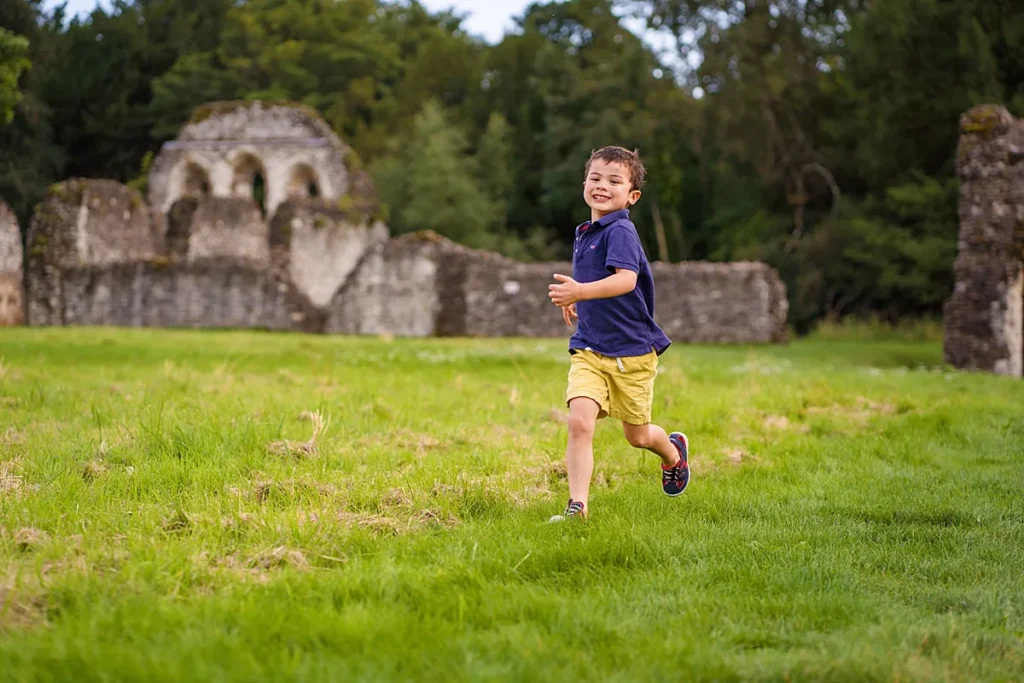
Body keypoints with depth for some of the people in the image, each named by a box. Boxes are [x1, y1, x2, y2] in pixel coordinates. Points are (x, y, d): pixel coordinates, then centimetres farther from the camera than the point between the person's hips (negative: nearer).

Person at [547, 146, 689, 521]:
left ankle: (674, 450, 46)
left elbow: (625, 279, -35)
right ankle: (577, 505, -15)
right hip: (589, 349, 5)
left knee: (637, 435, 13)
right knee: (579, 422, -17)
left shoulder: (621, 231, -17)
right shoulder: (584, 233, 10)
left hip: (632, 352, -5)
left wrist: (580, 292, -46)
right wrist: (574, 301, 21)